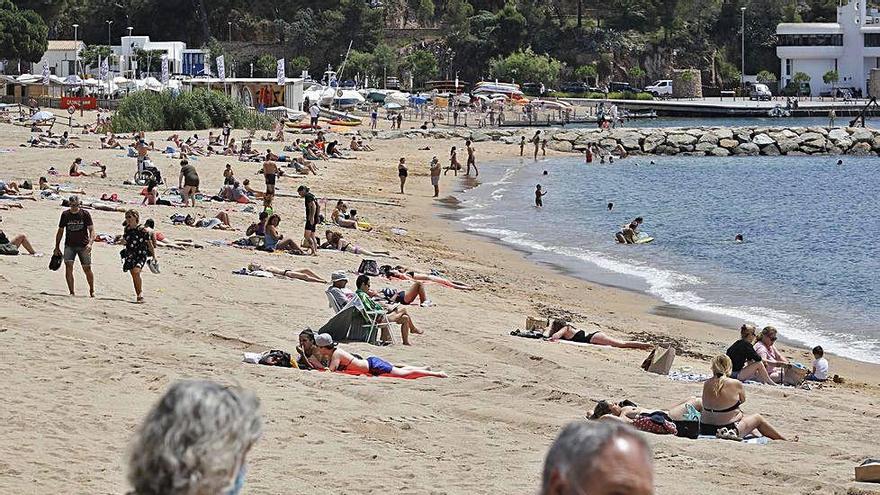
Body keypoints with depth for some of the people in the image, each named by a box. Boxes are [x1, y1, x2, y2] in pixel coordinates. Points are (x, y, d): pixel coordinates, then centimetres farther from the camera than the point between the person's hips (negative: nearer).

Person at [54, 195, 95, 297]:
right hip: (69, 245, 1)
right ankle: (72, 292, -11)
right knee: (68, 266, -15)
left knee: (87, 268, 2)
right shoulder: (65, 215, 3)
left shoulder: (85, 214, -3)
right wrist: (57, 247, 11)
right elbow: (60, 231, 13)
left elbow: (91, 230, -7)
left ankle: (92, 291, 24)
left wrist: (90, 243, -24)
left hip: (83, 246, -1)